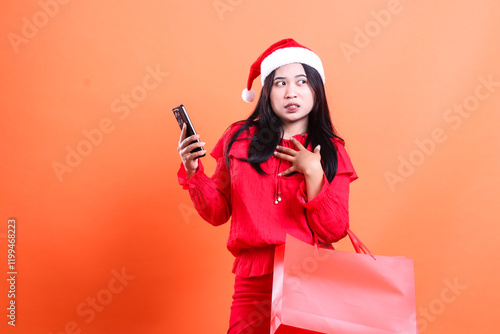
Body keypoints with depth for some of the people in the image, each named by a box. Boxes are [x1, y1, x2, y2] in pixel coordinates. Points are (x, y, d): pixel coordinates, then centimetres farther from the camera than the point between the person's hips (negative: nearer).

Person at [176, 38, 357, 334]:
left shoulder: (331, 152, 1)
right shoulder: (240, 138, 3)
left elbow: (334, 232, -7)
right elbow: (218, 213, 6)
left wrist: (312, 172, -15)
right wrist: (193, 171, -8)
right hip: (254, 278, 1)